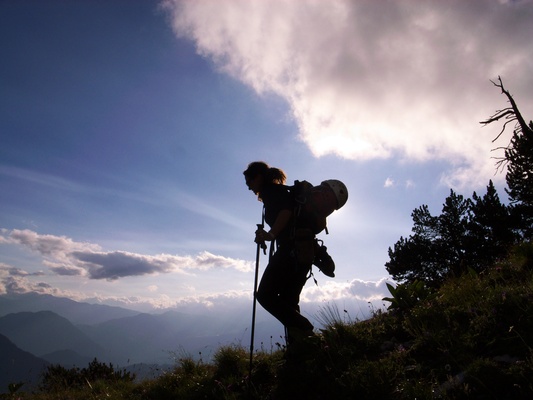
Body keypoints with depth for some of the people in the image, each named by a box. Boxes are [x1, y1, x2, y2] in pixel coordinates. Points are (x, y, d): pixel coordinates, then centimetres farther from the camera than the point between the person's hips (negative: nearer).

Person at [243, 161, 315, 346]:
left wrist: (271, 234, -30)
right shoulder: (280, 192, 26)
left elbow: (286, 210, -21)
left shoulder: (272, 190, -2)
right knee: (288, 301, 10)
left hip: (291, 248, -10)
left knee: (265, 295, -7)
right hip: (304, 251, 10)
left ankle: (303, 331, -12)